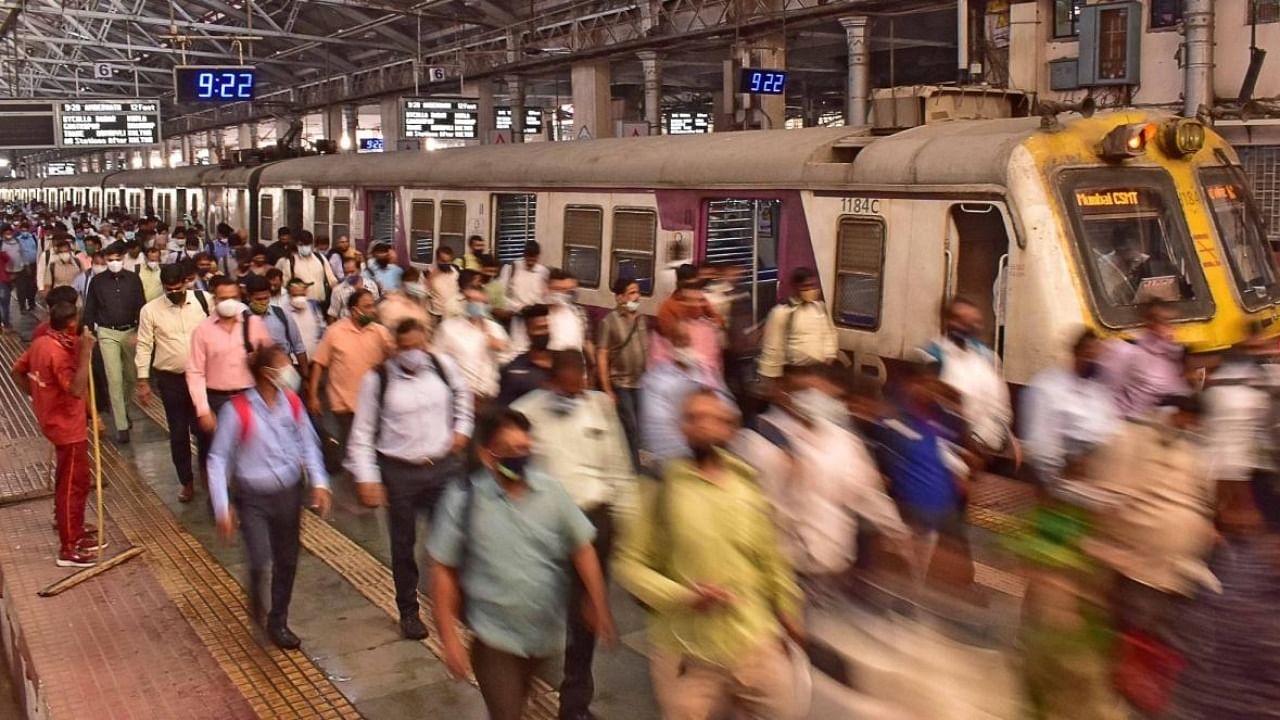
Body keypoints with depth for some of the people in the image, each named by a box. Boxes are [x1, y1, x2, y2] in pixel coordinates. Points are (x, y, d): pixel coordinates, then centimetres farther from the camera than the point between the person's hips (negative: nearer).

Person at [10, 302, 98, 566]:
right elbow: (77, 390, -34)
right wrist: (86, 352, -34)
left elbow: (18, 371, 14)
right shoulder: (59, 353, -27)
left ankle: (72, 531, 34)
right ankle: (69, 549, 4)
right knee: (74, 484, -2)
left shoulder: (41, 342, 2)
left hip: (56, 420, 10)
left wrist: (38, 394, 17)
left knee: (67, 480, 21)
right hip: (67, 426, -10)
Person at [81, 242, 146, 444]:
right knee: (114, 379, -6)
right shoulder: (97, 281, -1)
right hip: (107, 333, -2)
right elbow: (90, 309, 5)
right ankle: (121, 426, -4)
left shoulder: (133, 279, -1)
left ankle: (122, 408, 41)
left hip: (130, 331, 2)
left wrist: (139, 332, -12)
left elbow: (141, 306, -2)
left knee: (132, 376, 12)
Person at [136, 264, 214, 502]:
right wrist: (143, 381, -4)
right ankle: (187, 482, 24)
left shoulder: (205, 300, -5)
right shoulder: (151, 310, -5)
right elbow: (144, 346, -1)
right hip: (171, 379, 0)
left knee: (204, 428, 6)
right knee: (178, 434, 9)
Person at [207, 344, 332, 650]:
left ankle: (278, 622, 33)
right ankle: (256, 592, 27)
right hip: (253, 498, -4)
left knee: (286, 561, 12)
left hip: (289, 493, 4)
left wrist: (318, 482, -4)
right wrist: (222, 508, -14)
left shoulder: (292, 402, -6)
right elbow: (218, 459, -12)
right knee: (260, 561, -11)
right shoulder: (237, 410, -19)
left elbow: (308, 443, 6)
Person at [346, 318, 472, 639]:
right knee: (404, 544, 12)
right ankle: (408, 611, 29)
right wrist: (366, 477, -10)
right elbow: (362, 432, -6)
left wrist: (462, 428, 9)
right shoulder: (377, 380, -12)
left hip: (444, 466, 2)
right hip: (399, 472, -1)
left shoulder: (444, 367, -4)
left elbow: (462, 394, 19)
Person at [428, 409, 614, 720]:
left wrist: (598, 605, 3)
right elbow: (443, 570, -10)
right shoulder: (464, 500, -17)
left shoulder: (551, 491, -9)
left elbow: (582, 548, 1)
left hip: (546, 632, 4)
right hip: (495, 636, -3)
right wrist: (450, 639, -10)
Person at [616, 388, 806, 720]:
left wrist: (787, 612, 19)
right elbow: (630, 564, -5)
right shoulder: (663, 490, -6)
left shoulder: (748, 487, 4)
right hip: (686, 653, -3)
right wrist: (682, 596, -17)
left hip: (756, 645, 3)